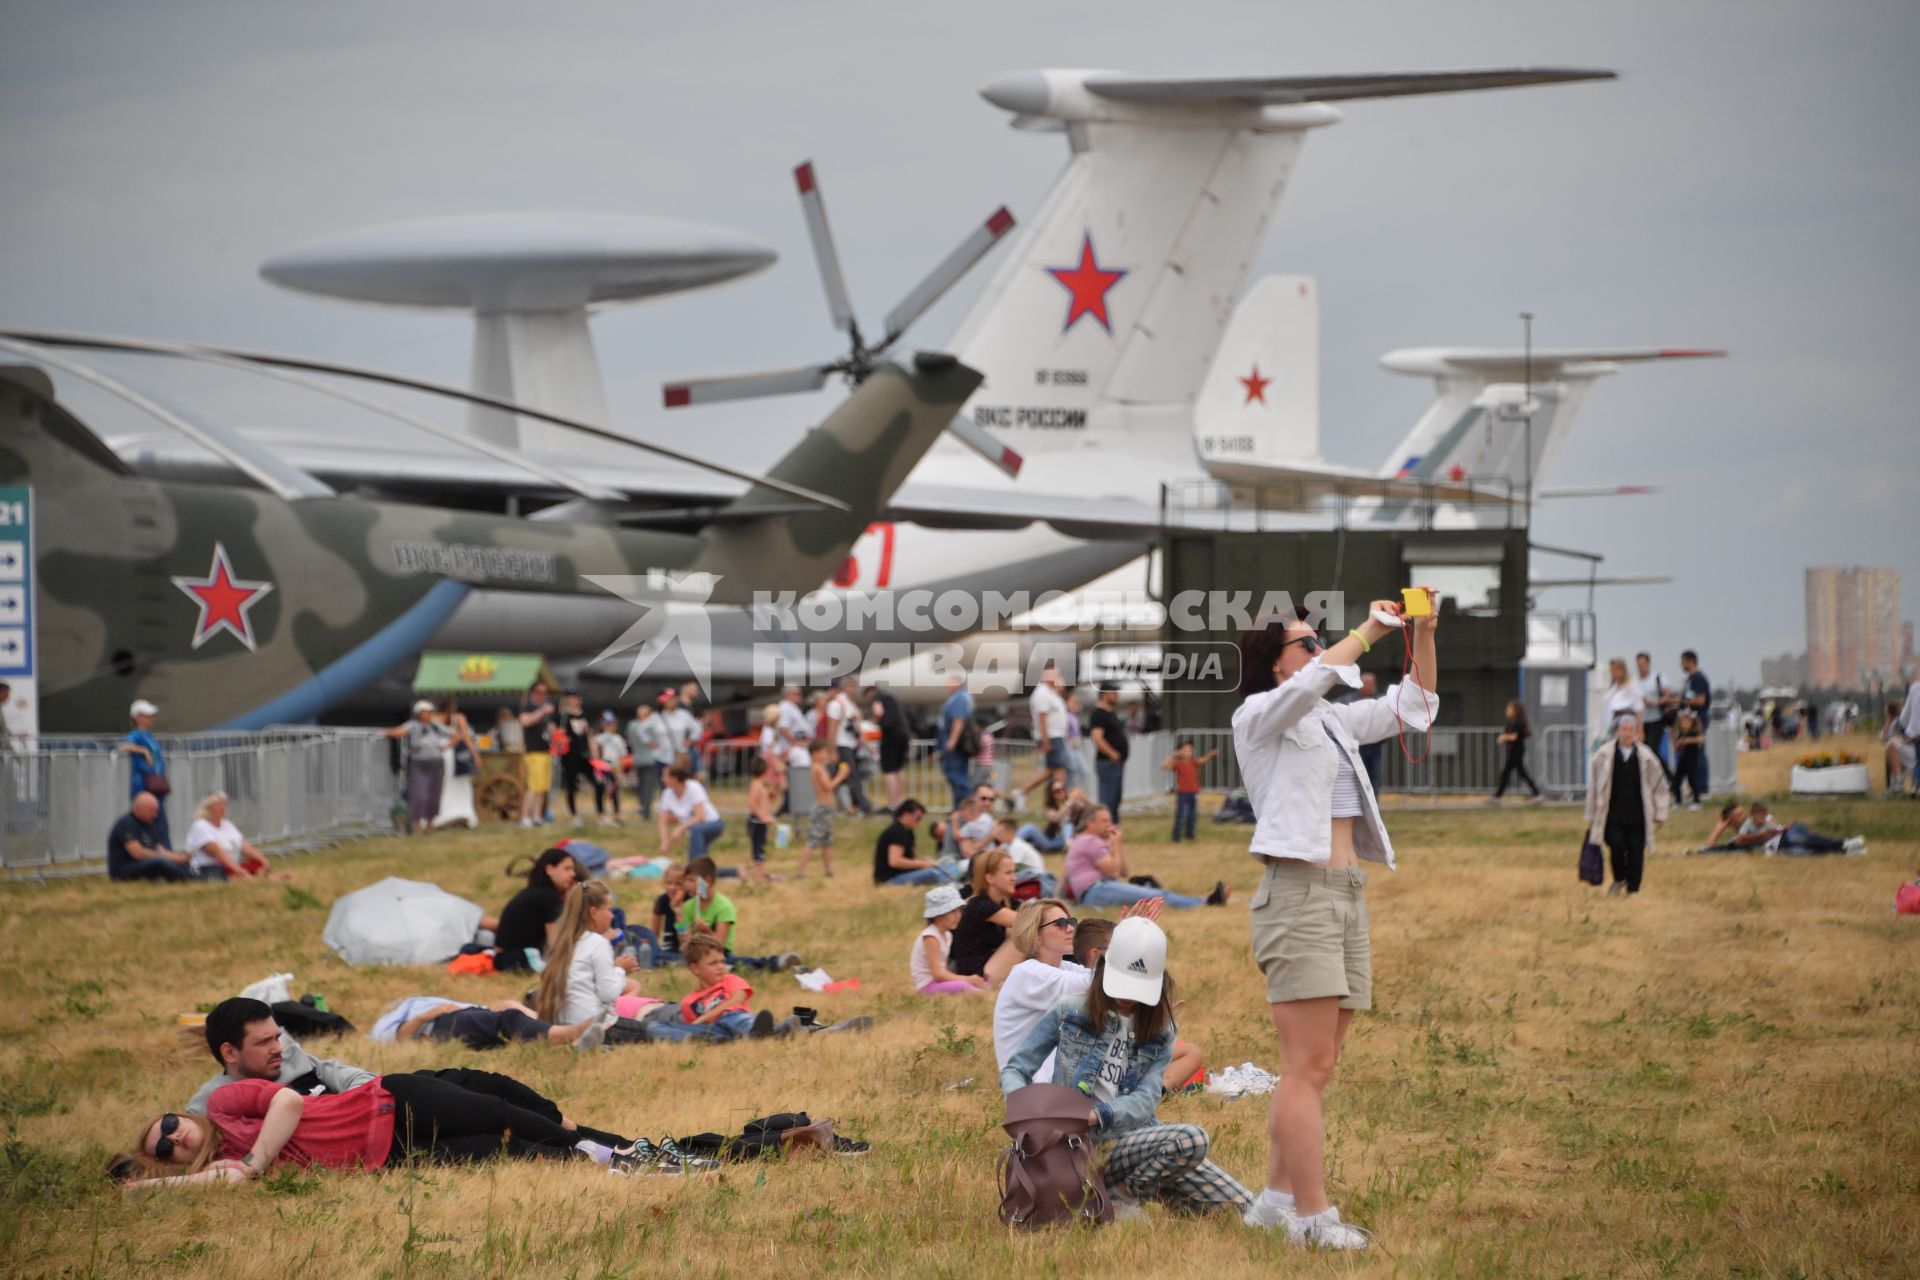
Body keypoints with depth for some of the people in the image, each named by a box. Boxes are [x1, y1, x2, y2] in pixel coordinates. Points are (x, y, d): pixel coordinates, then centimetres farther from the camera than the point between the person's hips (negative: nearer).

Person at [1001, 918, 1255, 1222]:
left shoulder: (1159, 1032, 13)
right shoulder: (1070, 1013, 5)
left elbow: (1145, 1100, -2)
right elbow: (1014, 1070, 8)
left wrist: (1101, 1114, -24)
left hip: (1137, 1136, 5)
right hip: (1089, 1143, -5)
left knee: (1242, 1206, -12)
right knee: (1193, 1138, -31)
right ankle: (1122, 1196, -11)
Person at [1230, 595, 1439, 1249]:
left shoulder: (1333, 720, 20)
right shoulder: (1259, 715, -3)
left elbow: (1414, 706, 23)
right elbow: (1310, 682, -23)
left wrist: (1423, 636, 9)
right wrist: (1369, 632, -14)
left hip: (1346, 898, 9)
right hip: (1297, 893, -9)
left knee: (1314, 1068, 9)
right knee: (1309, 1066, -12)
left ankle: (1277, 1199, 14)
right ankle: (1313, 1216, -14)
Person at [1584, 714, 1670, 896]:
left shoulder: (1646, 757, 2)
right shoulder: (1604, 756, 0)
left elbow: (1659, 785, 12)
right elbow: (1593, 785, 7)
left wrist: (1659, 813, 10)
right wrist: (1591, 816, 9)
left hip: (1637, 815, 1)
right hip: (1613, 813, -1)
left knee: (1636, 852, -1)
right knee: (1616, 846, -13)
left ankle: (1633, 888, 14)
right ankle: (1619, 879, 15)